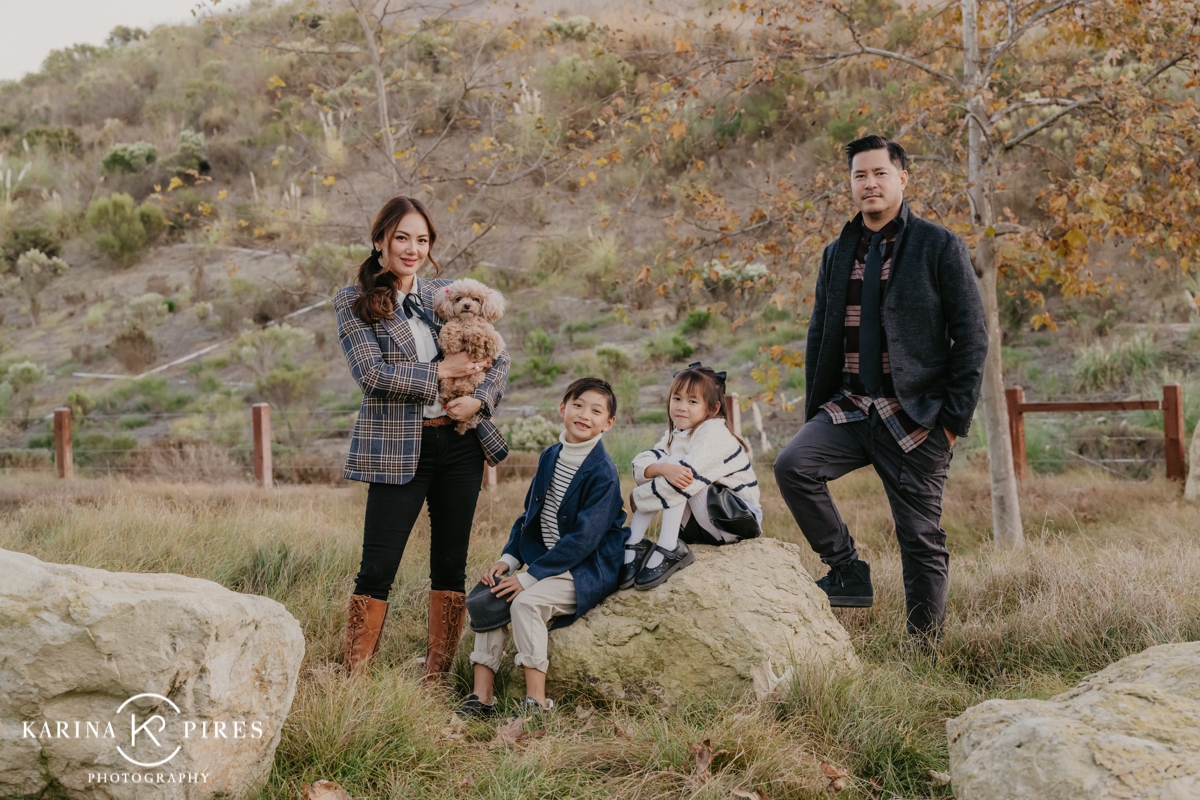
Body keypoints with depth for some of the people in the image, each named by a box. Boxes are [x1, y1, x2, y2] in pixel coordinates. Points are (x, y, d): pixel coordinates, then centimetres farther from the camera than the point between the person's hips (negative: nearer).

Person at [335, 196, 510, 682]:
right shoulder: (353, 303, 0)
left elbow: (498, 356, 11)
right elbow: (371, 373, -13)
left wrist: (481, 400, -7)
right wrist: (440, 372, -13)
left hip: (460, 442, 5)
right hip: (397, 450, -4)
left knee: (451, 564, 7)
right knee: (378, 568, -5)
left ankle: (437, 678, 16)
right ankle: (353, 679, 5)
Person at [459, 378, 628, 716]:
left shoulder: (603, 473, -15)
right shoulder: (550, 456, 8)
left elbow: (583, 539, -21)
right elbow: (529, 514, 15)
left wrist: (528, 577, -21)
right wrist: (508, 559, -1)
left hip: (588, 570, -8)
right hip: (547, 562, 8)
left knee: (526, 601, -30)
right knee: (483, 598, -9)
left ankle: (537, 703, -25)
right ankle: (481, 698, -7)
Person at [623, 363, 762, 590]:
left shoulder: (714, 433, -18)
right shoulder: (675, 434, 6)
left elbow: (687, 475, -30)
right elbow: (640, 465, -9)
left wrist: (638, 499, -22)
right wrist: (663, 468, -33)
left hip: (736, 520, -8)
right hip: (697, 525, 8)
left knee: (678, 470, -23)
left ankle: (669, 551, -30)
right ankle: (633, 547, -13)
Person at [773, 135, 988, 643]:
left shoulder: (940, 248, -3)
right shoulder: (838, 254, 13)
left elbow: (971, 337, -5)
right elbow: (819, 335, 18)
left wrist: (954, 417, -11)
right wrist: (814, 412, 11)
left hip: (915, 415, -4)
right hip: (849, 409, 4)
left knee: (921, 540, 1)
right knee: (792, 466, -22)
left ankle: (925, 651, 15)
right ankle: (848, 571, -4)